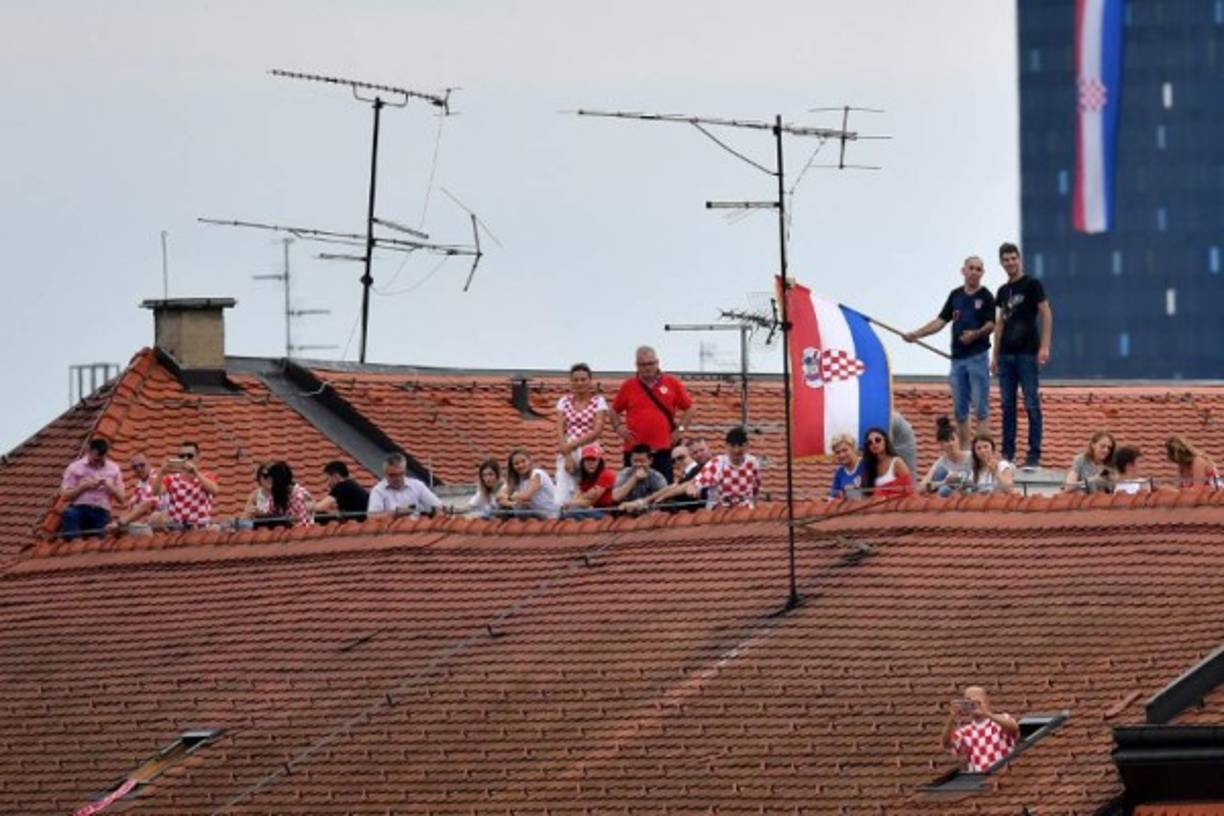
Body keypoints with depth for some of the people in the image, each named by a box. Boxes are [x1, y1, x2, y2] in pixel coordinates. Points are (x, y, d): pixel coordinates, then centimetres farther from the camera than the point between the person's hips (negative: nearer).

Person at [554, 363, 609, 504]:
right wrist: (567, 456, -9)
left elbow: (597, 431, -6)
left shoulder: (598, 401, 3)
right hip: (567, 453, 2)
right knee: (562, 496, -9)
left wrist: (573, 444, -12)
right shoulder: (564, 401, 11)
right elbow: (560, 431, 4)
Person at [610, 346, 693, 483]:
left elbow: (688, 408, 13)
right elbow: (614, 411, 16)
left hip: (663, 450, 0)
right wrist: (618, 427, -1)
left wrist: (681, 429, 2)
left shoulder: (672, 383, 4)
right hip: (634, 449, 0)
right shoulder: (628, 386, 6)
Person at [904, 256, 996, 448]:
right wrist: (916, 334, 3)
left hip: (978, 357, -6)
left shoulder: (985, 297, -4)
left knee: (980, 407, -6)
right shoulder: (956, 295, 11)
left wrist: (976, 334, -29)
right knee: (960, 409, 8)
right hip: (958, 358, 6)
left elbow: (991, 325, -10)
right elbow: (941, 321, 13)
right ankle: (964, 449, 14)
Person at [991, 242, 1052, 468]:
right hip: (1006, 355, 6)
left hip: (1027, 354, -6)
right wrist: (995, 355, 15)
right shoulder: (1003, 291, 15)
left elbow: (1046, 315, -7)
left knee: (1031, 405, -5)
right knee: (1007, 406, 7)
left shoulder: (1032, 285, -3)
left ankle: (1034, 455, -4)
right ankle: (1008, 453, 12)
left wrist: (1044, 347, -15)